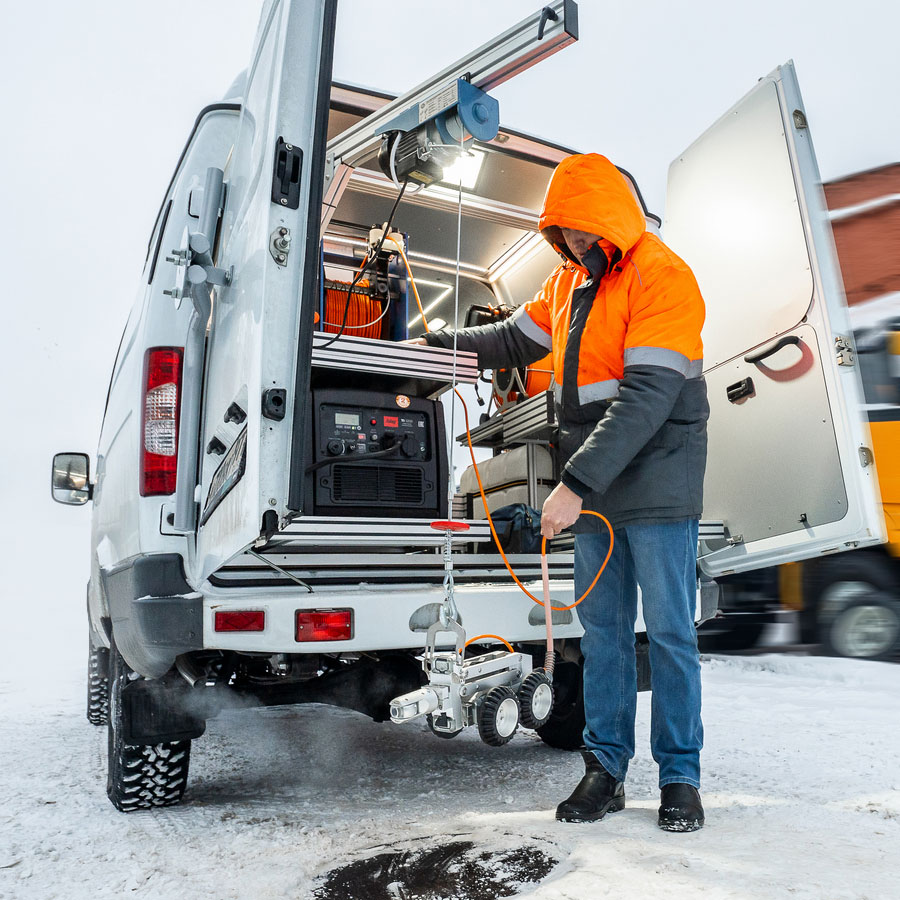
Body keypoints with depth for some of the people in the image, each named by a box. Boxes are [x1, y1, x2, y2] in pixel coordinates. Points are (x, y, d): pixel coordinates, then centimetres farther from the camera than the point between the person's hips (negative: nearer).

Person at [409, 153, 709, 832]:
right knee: (602, 629, 8)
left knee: (669, 630, 2)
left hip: (657, 483, -6)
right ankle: (606, 766, 19)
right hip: (594, 484, 7)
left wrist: (575, 484, -26)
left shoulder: (661, 277, -13)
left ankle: (680, 776, 17)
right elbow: (517, 341, 26)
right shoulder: (571, 279, 13)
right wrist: (439, 344, 18)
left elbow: (646, 398, -23)